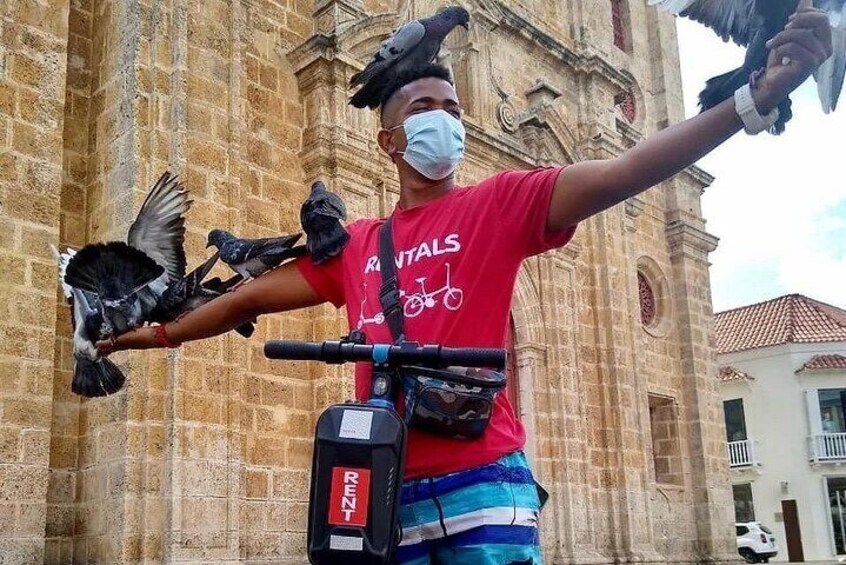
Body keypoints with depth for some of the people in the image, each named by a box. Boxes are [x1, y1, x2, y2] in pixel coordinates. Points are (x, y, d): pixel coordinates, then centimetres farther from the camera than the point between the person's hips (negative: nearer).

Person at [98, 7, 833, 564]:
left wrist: (757, 98, -19)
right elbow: (255, 296, 24)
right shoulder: (354, 247, 14)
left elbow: (623, 174, -9)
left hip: (481, 485, -3)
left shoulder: (499, 204, 3)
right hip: (387, 493, 4)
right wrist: (163, 333, 29)